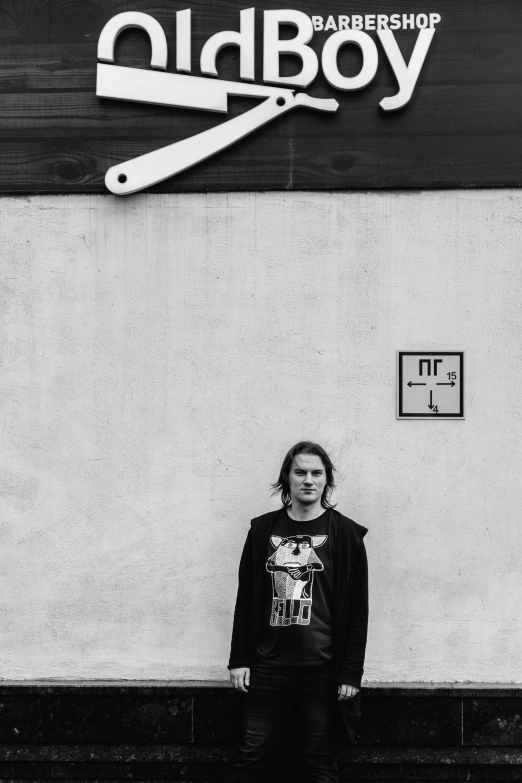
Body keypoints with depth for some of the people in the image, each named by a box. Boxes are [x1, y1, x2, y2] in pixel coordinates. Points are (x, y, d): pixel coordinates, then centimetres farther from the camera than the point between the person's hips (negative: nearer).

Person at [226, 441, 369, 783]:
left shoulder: (346, 534, -1)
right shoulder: (263, 529, 7)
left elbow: (357, 610, -2)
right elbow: (245, 598, 10)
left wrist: (351, 673, -6)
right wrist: (239, 659, 5)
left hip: (323, 670, -2)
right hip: (268, 666, 2)